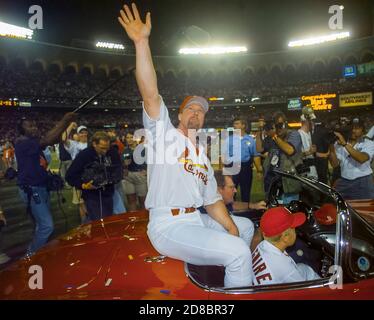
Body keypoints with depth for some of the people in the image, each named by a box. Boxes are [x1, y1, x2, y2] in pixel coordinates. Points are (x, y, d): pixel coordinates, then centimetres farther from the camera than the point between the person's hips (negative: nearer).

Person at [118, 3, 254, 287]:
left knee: (245, 230, 20)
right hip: (168, 226, -8)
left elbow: (213, 201, 14)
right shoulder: (164, 132, 1)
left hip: (196, 221, 8)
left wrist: (231, 229, 0)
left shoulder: (203, 156, 19)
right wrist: (142, 42, -24)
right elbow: (151, 94, -17)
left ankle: (238, 281, 33)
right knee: (239, 254, -20)